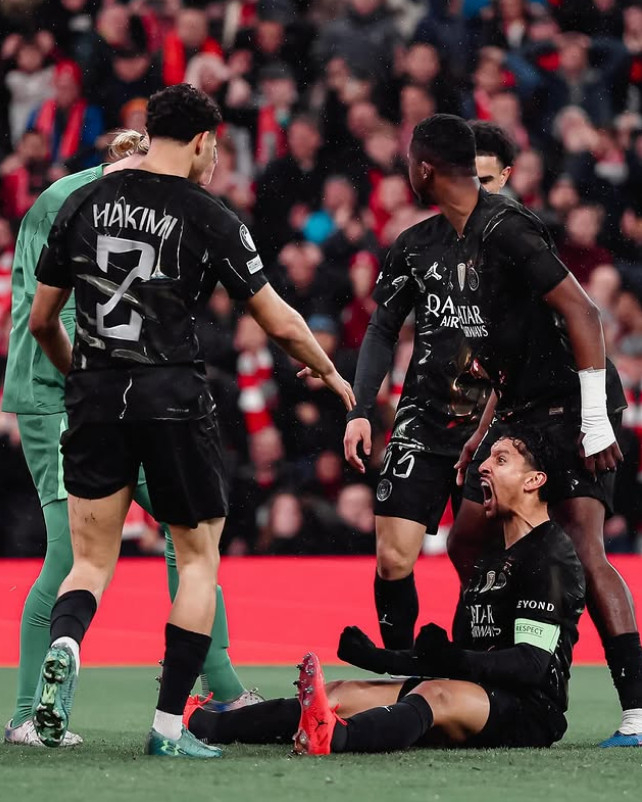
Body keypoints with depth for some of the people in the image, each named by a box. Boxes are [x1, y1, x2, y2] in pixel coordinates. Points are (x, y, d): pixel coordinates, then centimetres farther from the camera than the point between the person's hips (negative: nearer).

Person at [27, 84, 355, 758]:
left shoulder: (82, 203, 6)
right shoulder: (210, 219, -4)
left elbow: (41, 319, 12)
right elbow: (280, 324, -1)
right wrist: (330, 375, 18)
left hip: (94, 396, 3)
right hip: (172, 396, -3)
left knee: (91, 562, 10)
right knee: (198, 557, 11)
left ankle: (63, 646, -24)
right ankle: (169, 726, 5)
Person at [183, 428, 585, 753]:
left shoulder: (551, 558, -7)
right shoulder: (494, 555, 24)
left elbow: (532, 662, -18)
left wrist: (454, 660, -33)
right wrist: (383, 659, 9)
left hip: (531, 710, -9)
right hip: (480, 697, 9)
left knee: (436, 694, -38)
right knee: (345, 694, -2)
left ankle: (334, 737, -69)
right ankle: (202, 723, -13)